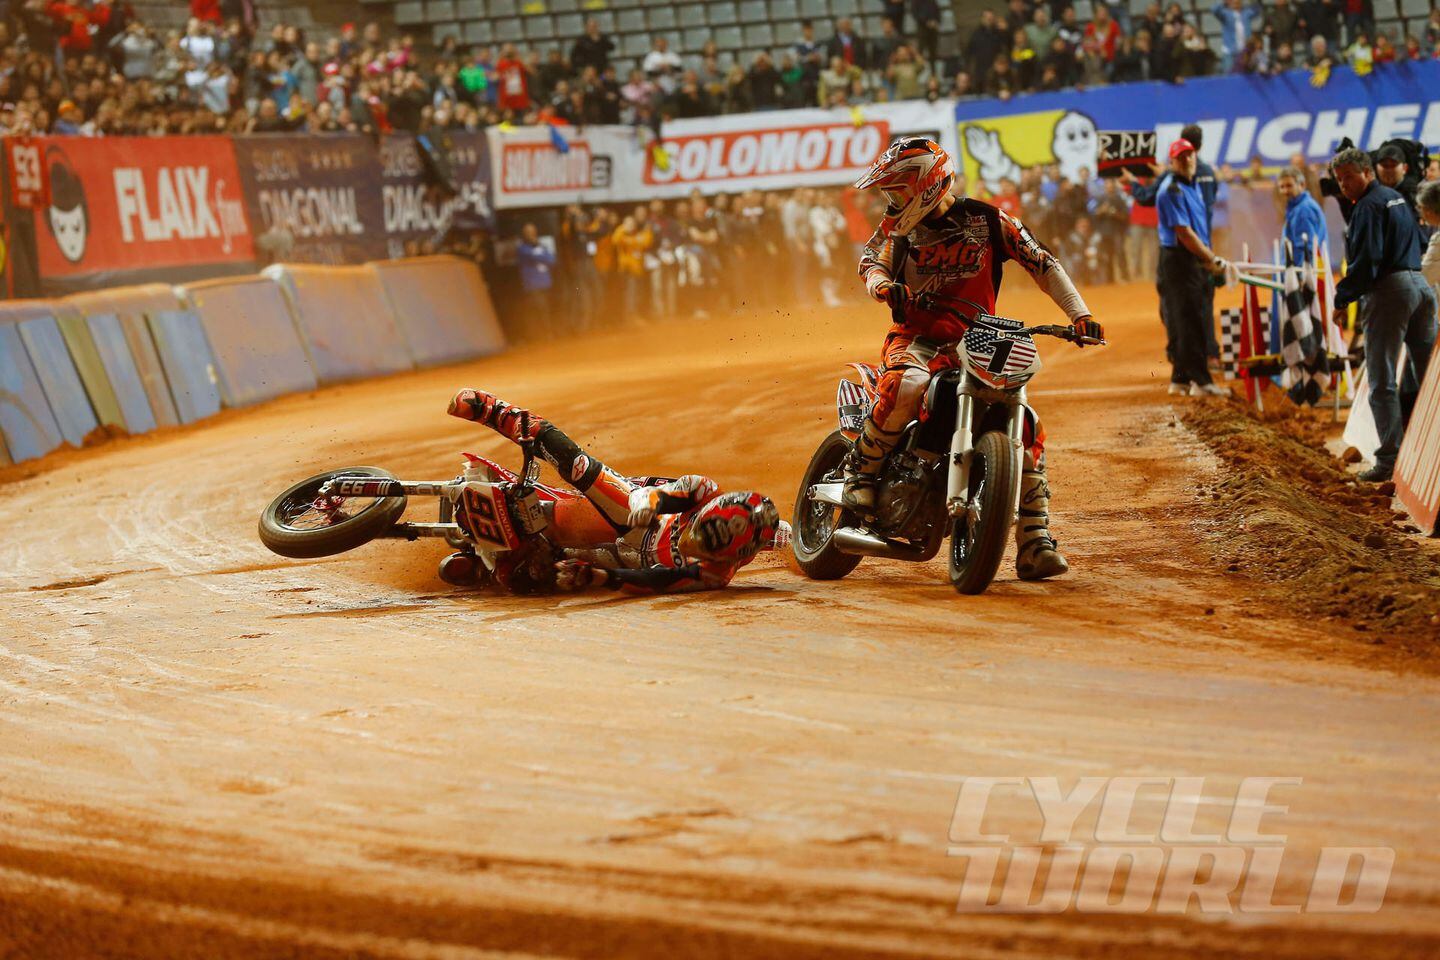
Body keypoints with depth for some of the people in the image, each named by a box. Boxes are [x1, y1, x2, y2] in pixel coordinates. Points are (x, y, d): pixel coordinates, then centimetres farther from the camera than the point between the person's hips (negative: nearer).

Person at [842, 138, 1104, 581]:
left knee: (1026, 427, -15)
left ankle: (1034, 544, -10)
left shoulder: (987, 220, 1)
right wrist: (884, 285, -29)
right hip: (916, 339, -1)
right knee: (907, 386, -37)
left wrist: (1080, 315, -10)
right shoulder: (898, 226, 7)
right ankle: (861, 469, -15)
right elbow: (872, 262, -3)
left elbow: (1043, 264, 1)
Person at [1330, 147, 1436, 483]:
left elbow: (1366, 262, -18)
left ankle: (1389, 461, -9)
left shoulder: (1368, 207, -10)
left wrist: (1342, 299, -10)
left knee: (1382, 381, -6)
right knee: (1424, 376, 13)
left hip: (1390, 290, -9)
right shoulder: (1397, 198, 19)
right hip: (1420, 285, 9)